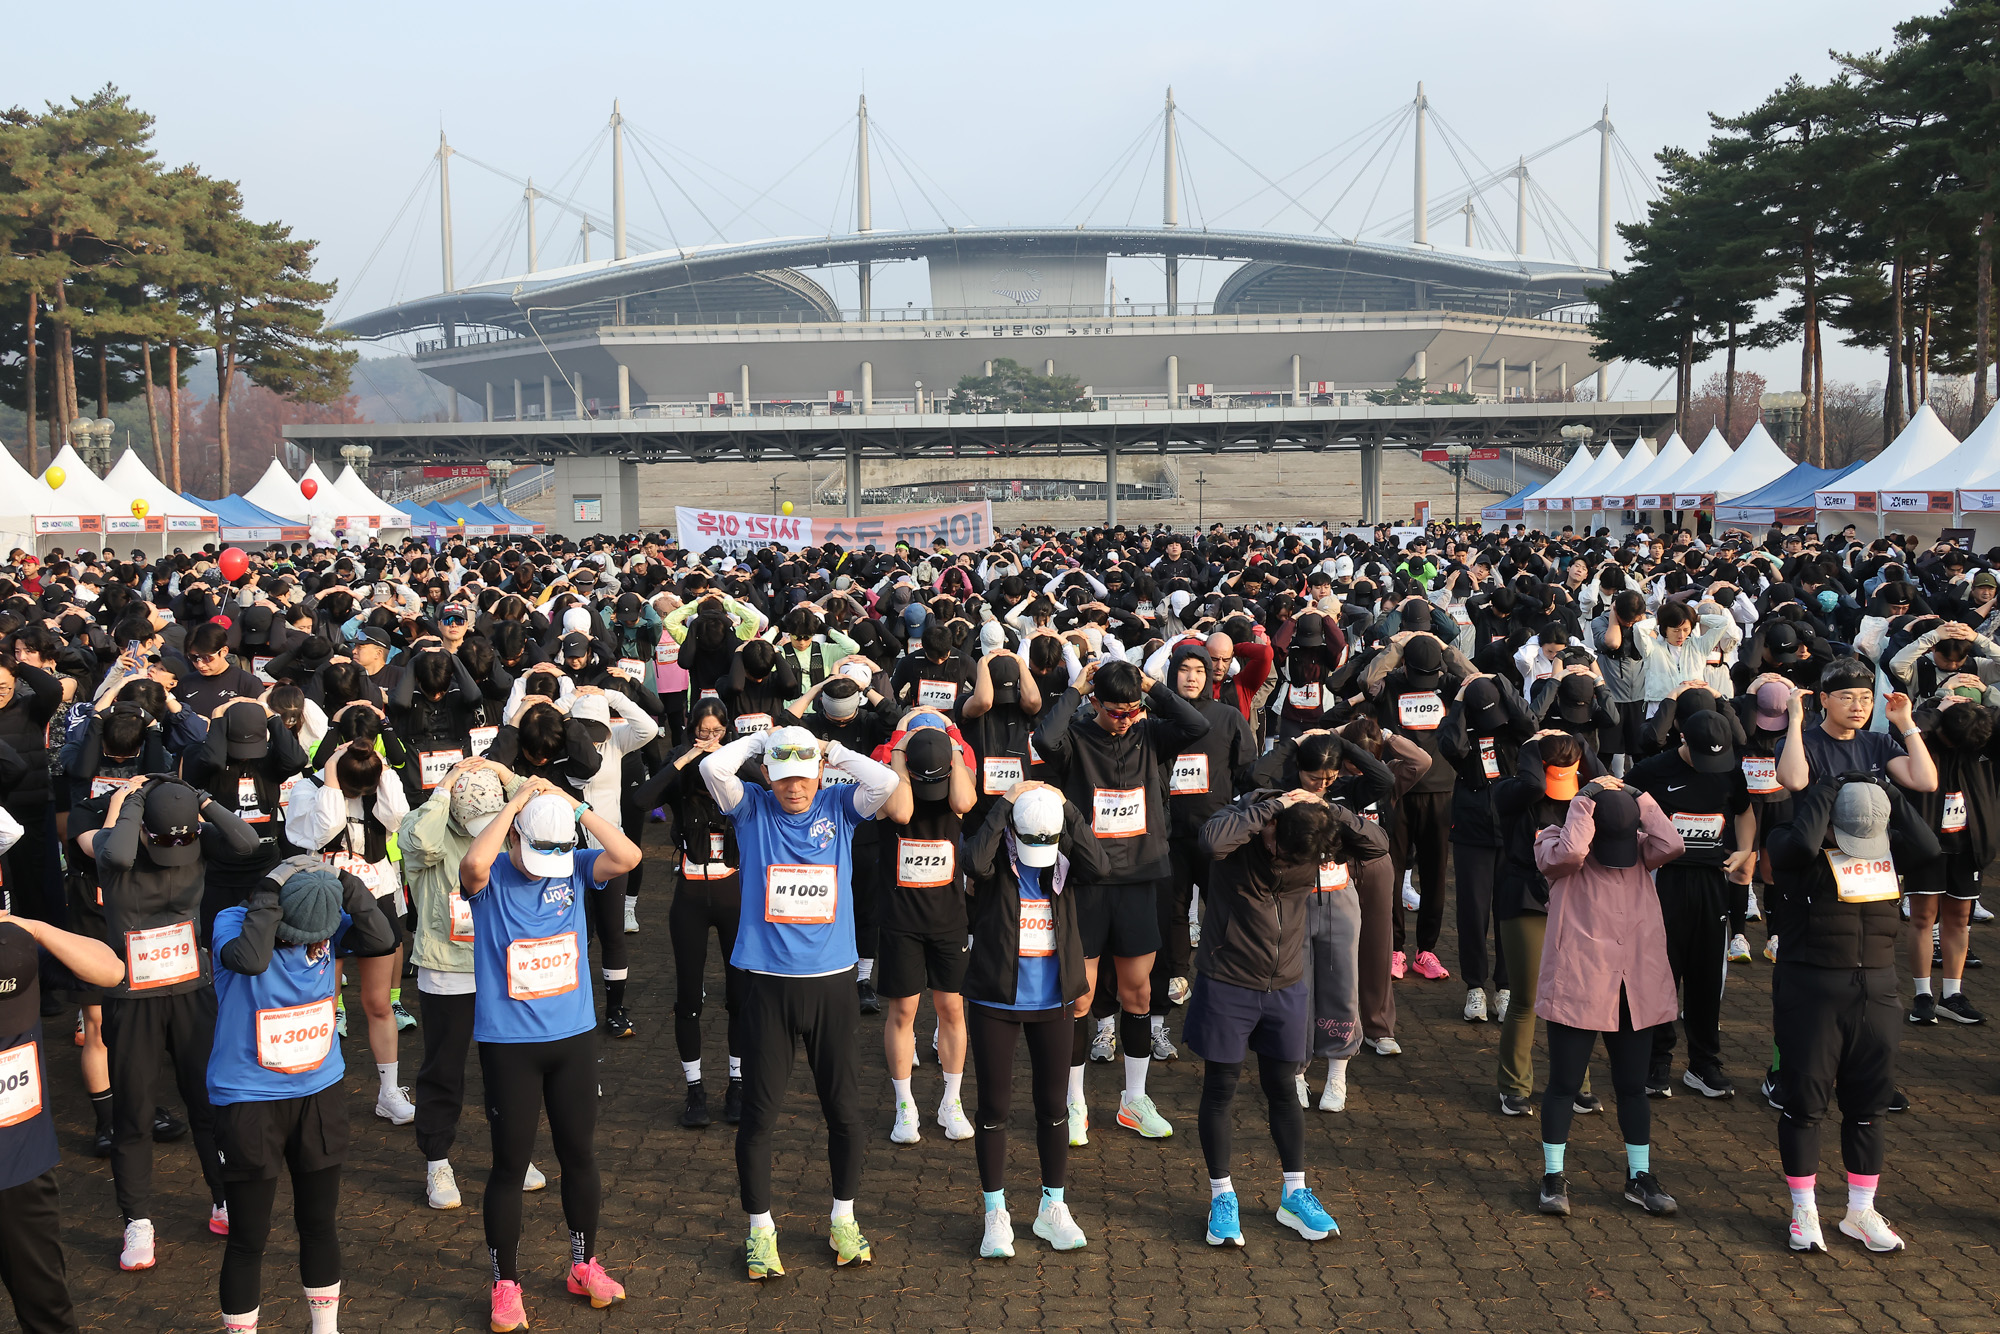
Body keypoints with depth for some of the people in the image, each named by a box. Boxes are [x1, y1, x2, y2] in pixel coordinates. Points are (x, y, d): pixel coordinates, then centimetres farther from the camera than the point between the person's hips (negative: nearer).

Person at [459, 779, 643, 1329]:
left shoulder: (574, 868, -1)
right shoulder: (491, 878, -10)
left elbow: (627, 857, -19)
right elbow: (474, 862, -34)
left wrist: (574, 804, -19)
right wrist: (517, 800, -26)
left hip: (574, 1036, 3)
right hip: (507, 1044, -3)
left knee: (580, 1155, 15)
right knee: (510, 1164, 5)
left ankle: (584, 1264, 33)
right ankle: (506, 1284, 20)